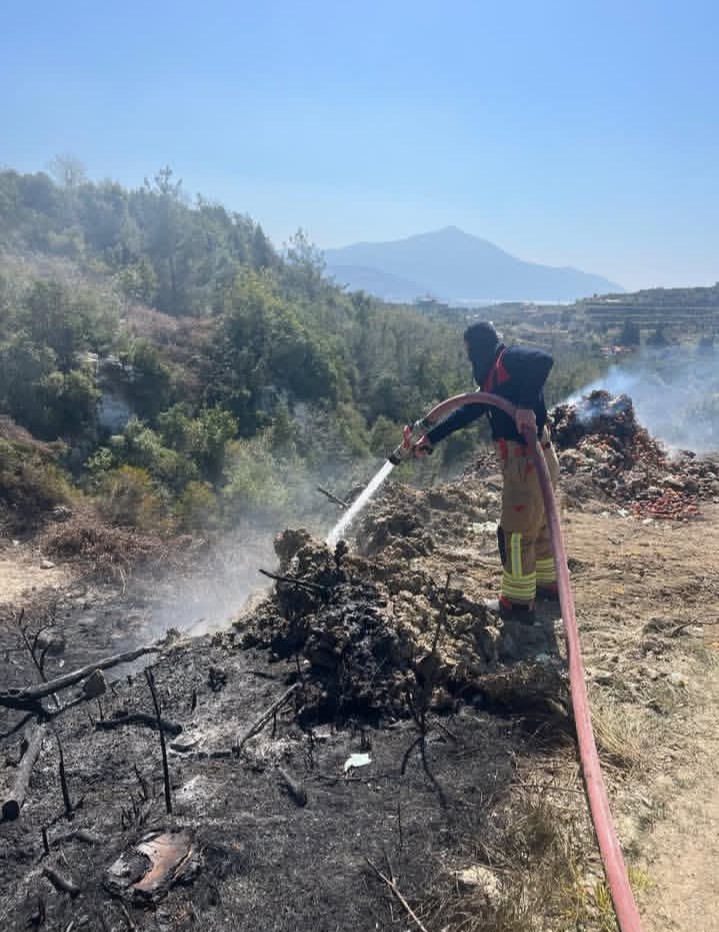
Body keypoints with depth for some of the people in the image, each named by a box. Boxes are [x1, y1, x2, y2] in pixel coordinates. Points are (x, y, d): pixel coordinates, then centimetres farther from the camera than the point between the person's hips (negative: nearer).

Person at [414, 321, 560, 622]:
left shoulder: (509, 359, -11)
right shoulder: (493, 378, 17)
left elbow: (544, 360, -32)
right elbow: (466, 413, 22)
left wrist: (527, 405, -37)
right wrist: (430, 438, 24)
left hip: (527, 461, -10)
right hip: (535, 459, 10)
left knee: (515, 533, 3)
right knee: (538, 525, 24)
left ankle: (519, 603, 16)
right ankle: (547, 583, 41)